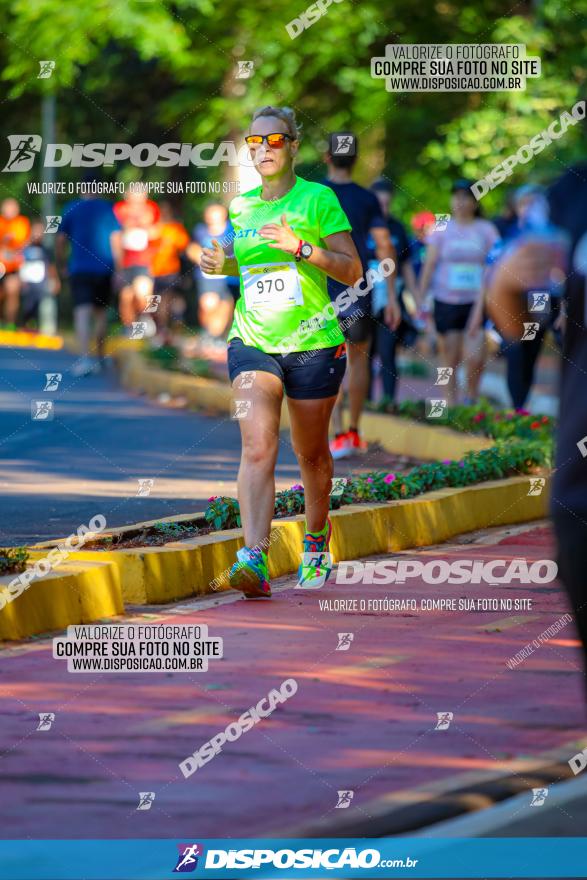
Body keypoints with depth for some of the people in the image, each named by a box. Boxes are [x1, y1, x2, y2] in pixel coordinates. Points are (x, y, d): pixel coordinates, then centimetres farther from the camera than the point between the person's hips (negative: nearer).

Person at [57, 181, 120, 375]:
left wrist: (61, 266, 17)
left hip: (79, 269, -2)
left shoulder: (71, 209, 2)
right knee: (101, 311, 19)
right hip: (104, 269, 2)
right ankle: (100, 358, 27)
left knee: (82, 313, -13)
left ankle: (84, 358, -30)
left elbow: (60, 242, 4)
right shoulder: (109, 209, 4)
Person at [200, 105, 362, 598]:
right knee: (257, 447, -17)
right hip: (252, 342, 2)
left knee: (311, 452, 12)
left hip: (314, 343, -2)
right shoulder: (239, 207, 9)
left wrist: (301, 246, -19)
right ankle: (255, 559, -30)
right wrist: (221, 265, 4)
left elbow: (352, 271, -6)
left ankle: (317, 539, 38)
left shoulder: (317, 200, -3)